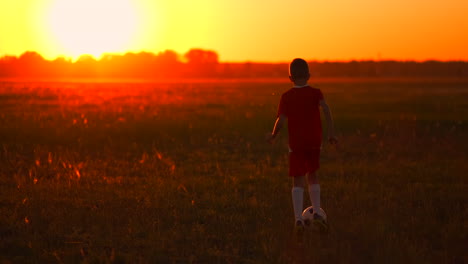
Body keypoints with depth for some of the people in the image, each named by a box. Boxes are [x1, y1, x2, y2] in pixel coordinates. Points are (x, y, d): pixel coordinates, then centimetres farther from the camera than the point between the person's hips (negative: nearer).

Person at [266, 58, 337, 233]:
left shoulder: (286, 97, -2)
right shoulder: (315, 93, 0)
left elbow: (281, 120, -9)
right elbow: (325, 108, -18)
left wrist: (273, 135, 8)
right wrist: (331, 132, -18)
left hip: (296, 143, -1)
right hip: (314, 140, 1)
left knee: (298, 180, 1)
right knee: (312, 175, 20)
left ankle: (298, 219, -10)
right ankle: (316, 213, 12)